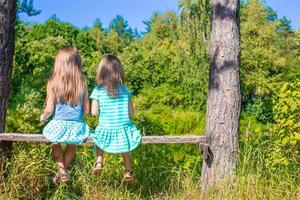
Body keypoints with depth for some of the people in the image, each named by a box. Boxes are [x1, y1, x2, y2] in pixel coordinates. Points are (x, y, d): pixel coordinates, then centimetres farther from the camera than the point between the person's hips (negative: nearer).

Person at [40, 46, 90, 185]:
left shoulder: (53, 83, -8)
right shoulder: (82, 83, -3)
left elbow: (49, 109, -5)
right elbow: (86, 110, 2)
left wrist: (42, 117, 17)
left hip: (59, 125, -1)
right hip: (77, 126, 1)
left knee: (55, 143, 28)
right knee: (71, 147, 28)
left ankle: (62, 170, 14)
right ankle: (62, 172, 26)